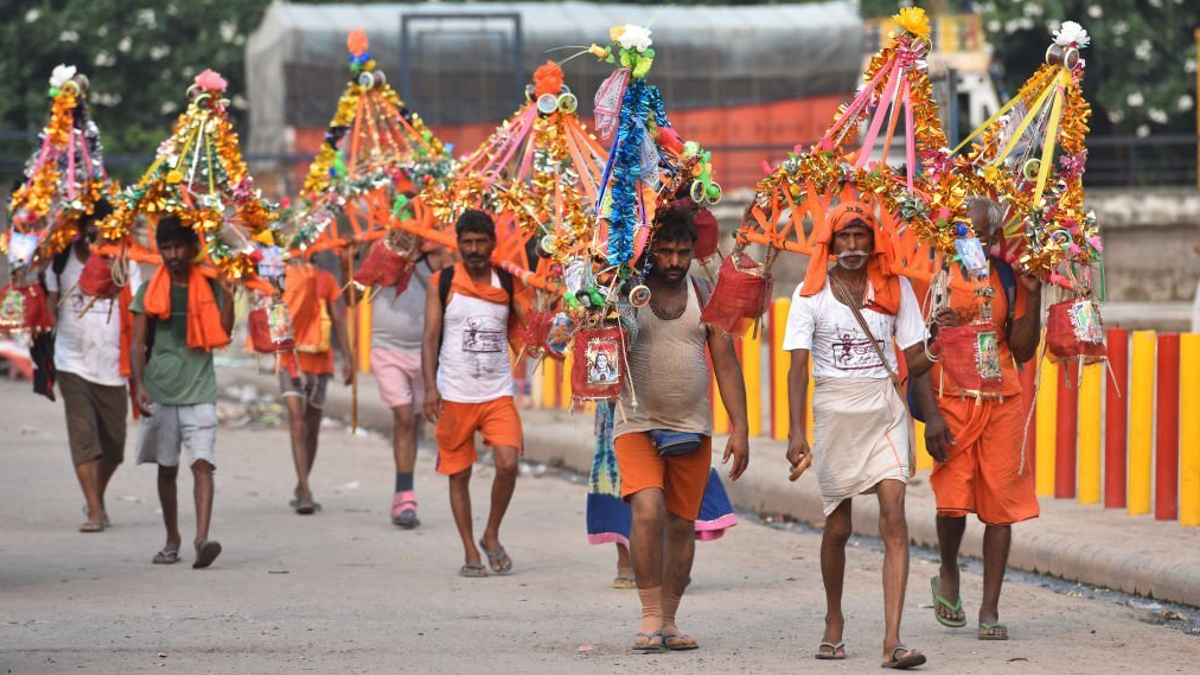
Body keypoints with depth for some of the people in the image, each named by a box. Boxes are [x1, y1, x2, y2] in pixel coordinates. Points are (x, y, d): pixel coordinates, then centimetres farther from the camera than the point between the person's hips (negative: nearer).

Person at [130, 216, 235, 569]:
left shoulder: (209, 288, 5)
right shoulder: (149, 291, 5)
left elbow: (223, 336, -2)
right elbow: (137, 344, 3)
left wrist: (229, 297, -13)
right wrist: (140, 385, -9)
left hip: (199, 392, -2)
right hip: (160, 393, 2)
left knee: (202, 463, -15)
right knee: (166, 468, 11)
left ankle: (202, 538, -25)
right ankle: (172, 540, 23)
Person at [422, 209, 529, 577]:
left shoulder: (507, 284, 7)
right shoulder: (443, 283, 0)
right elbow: (431, 338, -4)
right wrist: (430, 388, -14)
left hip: (498, 394, 1)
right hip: (454, 395, -1)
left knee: (508, 464, -14)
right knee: (459, 474, 4)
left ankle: (491, 536, 8)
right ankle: (470, 554, 15)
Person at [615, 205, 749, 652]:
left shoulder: (705, 296, 6)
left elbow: (726, 362, 7)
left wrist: (740, 427, 1)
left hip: (692, 428, 3)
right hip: (637, 425, -3)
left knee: (682, 524, 5)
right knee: (647, 509, -21)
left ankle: (668, 620, 14)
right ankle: (650, 616, -15)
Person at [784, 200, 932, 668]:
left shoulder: (894, 288, 5)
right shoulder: (811, 294, 0)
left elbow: (916, 356, 7)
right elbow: (798, 366, -5)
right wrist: (796, 430, -15)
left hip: (885, 410, 0)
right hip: (833, 413, 0)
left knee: (894, 518, -14)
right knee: (838, 527, 9)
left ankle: (892, 641, -19)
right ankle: (833, 621, 35)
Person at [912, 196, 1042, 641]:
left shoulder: (1007, 279, 9)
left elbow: (1023, 350, 8)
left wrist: (1032, 294, -1)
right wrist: (930, 416, -11)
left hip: (1003, 401, 3)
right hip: (950, 400, -3)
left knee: (1000, 503, 0)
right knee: (953, 498, -14)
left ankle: (990, 609, 7)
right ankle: (948, 577, 17)